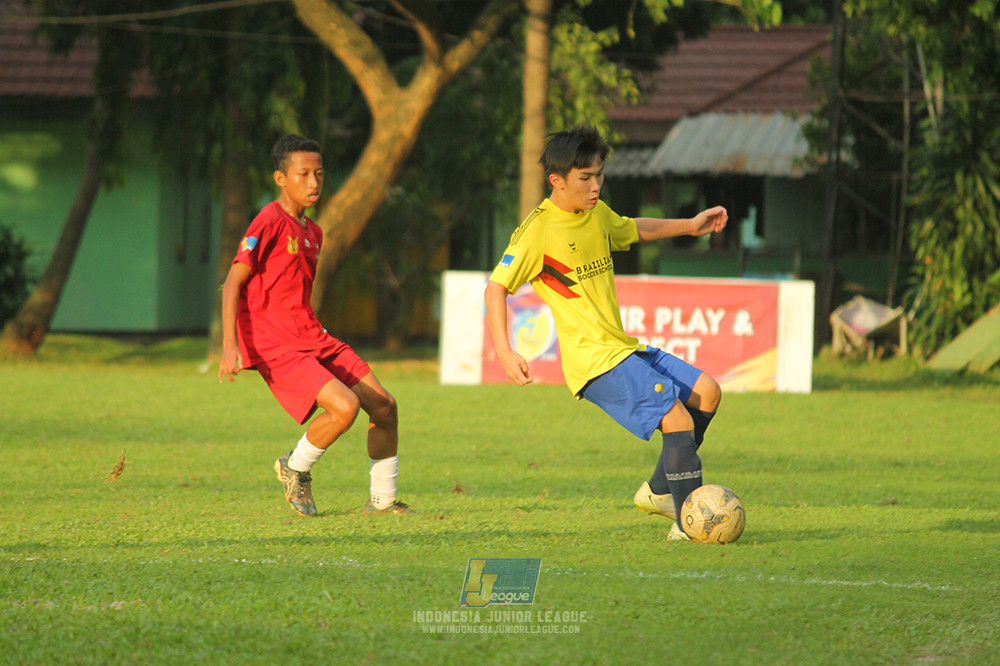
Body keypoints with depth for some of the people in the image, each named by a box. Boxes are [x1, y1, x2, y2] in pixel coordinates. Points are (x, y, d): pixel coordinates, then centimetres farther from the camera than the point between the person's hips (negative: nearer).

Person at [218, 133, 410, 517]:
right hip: (275, 347, -9)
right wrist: (230, 345, -25)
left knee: (384, 406, 3)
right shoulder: (270, 222, -11)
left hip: (313, 338, 9)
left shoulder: (312, 232, 15)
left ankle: (383, 500, 17)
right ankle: (295, 469, 2)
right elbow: (233, 282, -16)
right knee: (345, 406, -25)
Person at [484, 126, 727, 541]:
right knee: (678, 420, -19)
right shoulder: (539, 229, -13)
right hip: (594, 360, -9)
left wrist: (689, 226, 29)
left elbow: (633, 230, 35)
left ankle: (658, 491, 16)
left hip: (624, 348, 9)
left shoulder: (597, 214, 12)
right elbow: (496, 288, -14)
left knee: (706, 391, 5)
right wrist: (504, 352, -24)